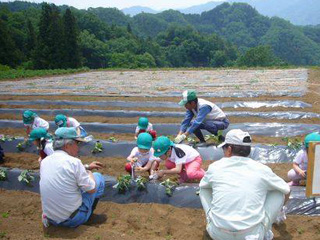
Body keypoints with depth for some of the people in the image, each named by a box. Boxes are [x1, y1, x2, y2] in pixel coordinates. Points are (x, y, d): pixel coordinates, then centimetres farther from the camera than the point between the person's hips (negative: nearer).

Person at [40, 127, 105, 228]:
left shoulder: (44, 161, 0)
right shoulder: (74, 162, -20)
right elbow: (92, 190, -13)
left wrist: (86, 167, 24)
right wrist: (89, 173, 6)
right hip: (73, 220, -6)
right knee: (98, 177, 9)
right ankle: (88, 213, 21)